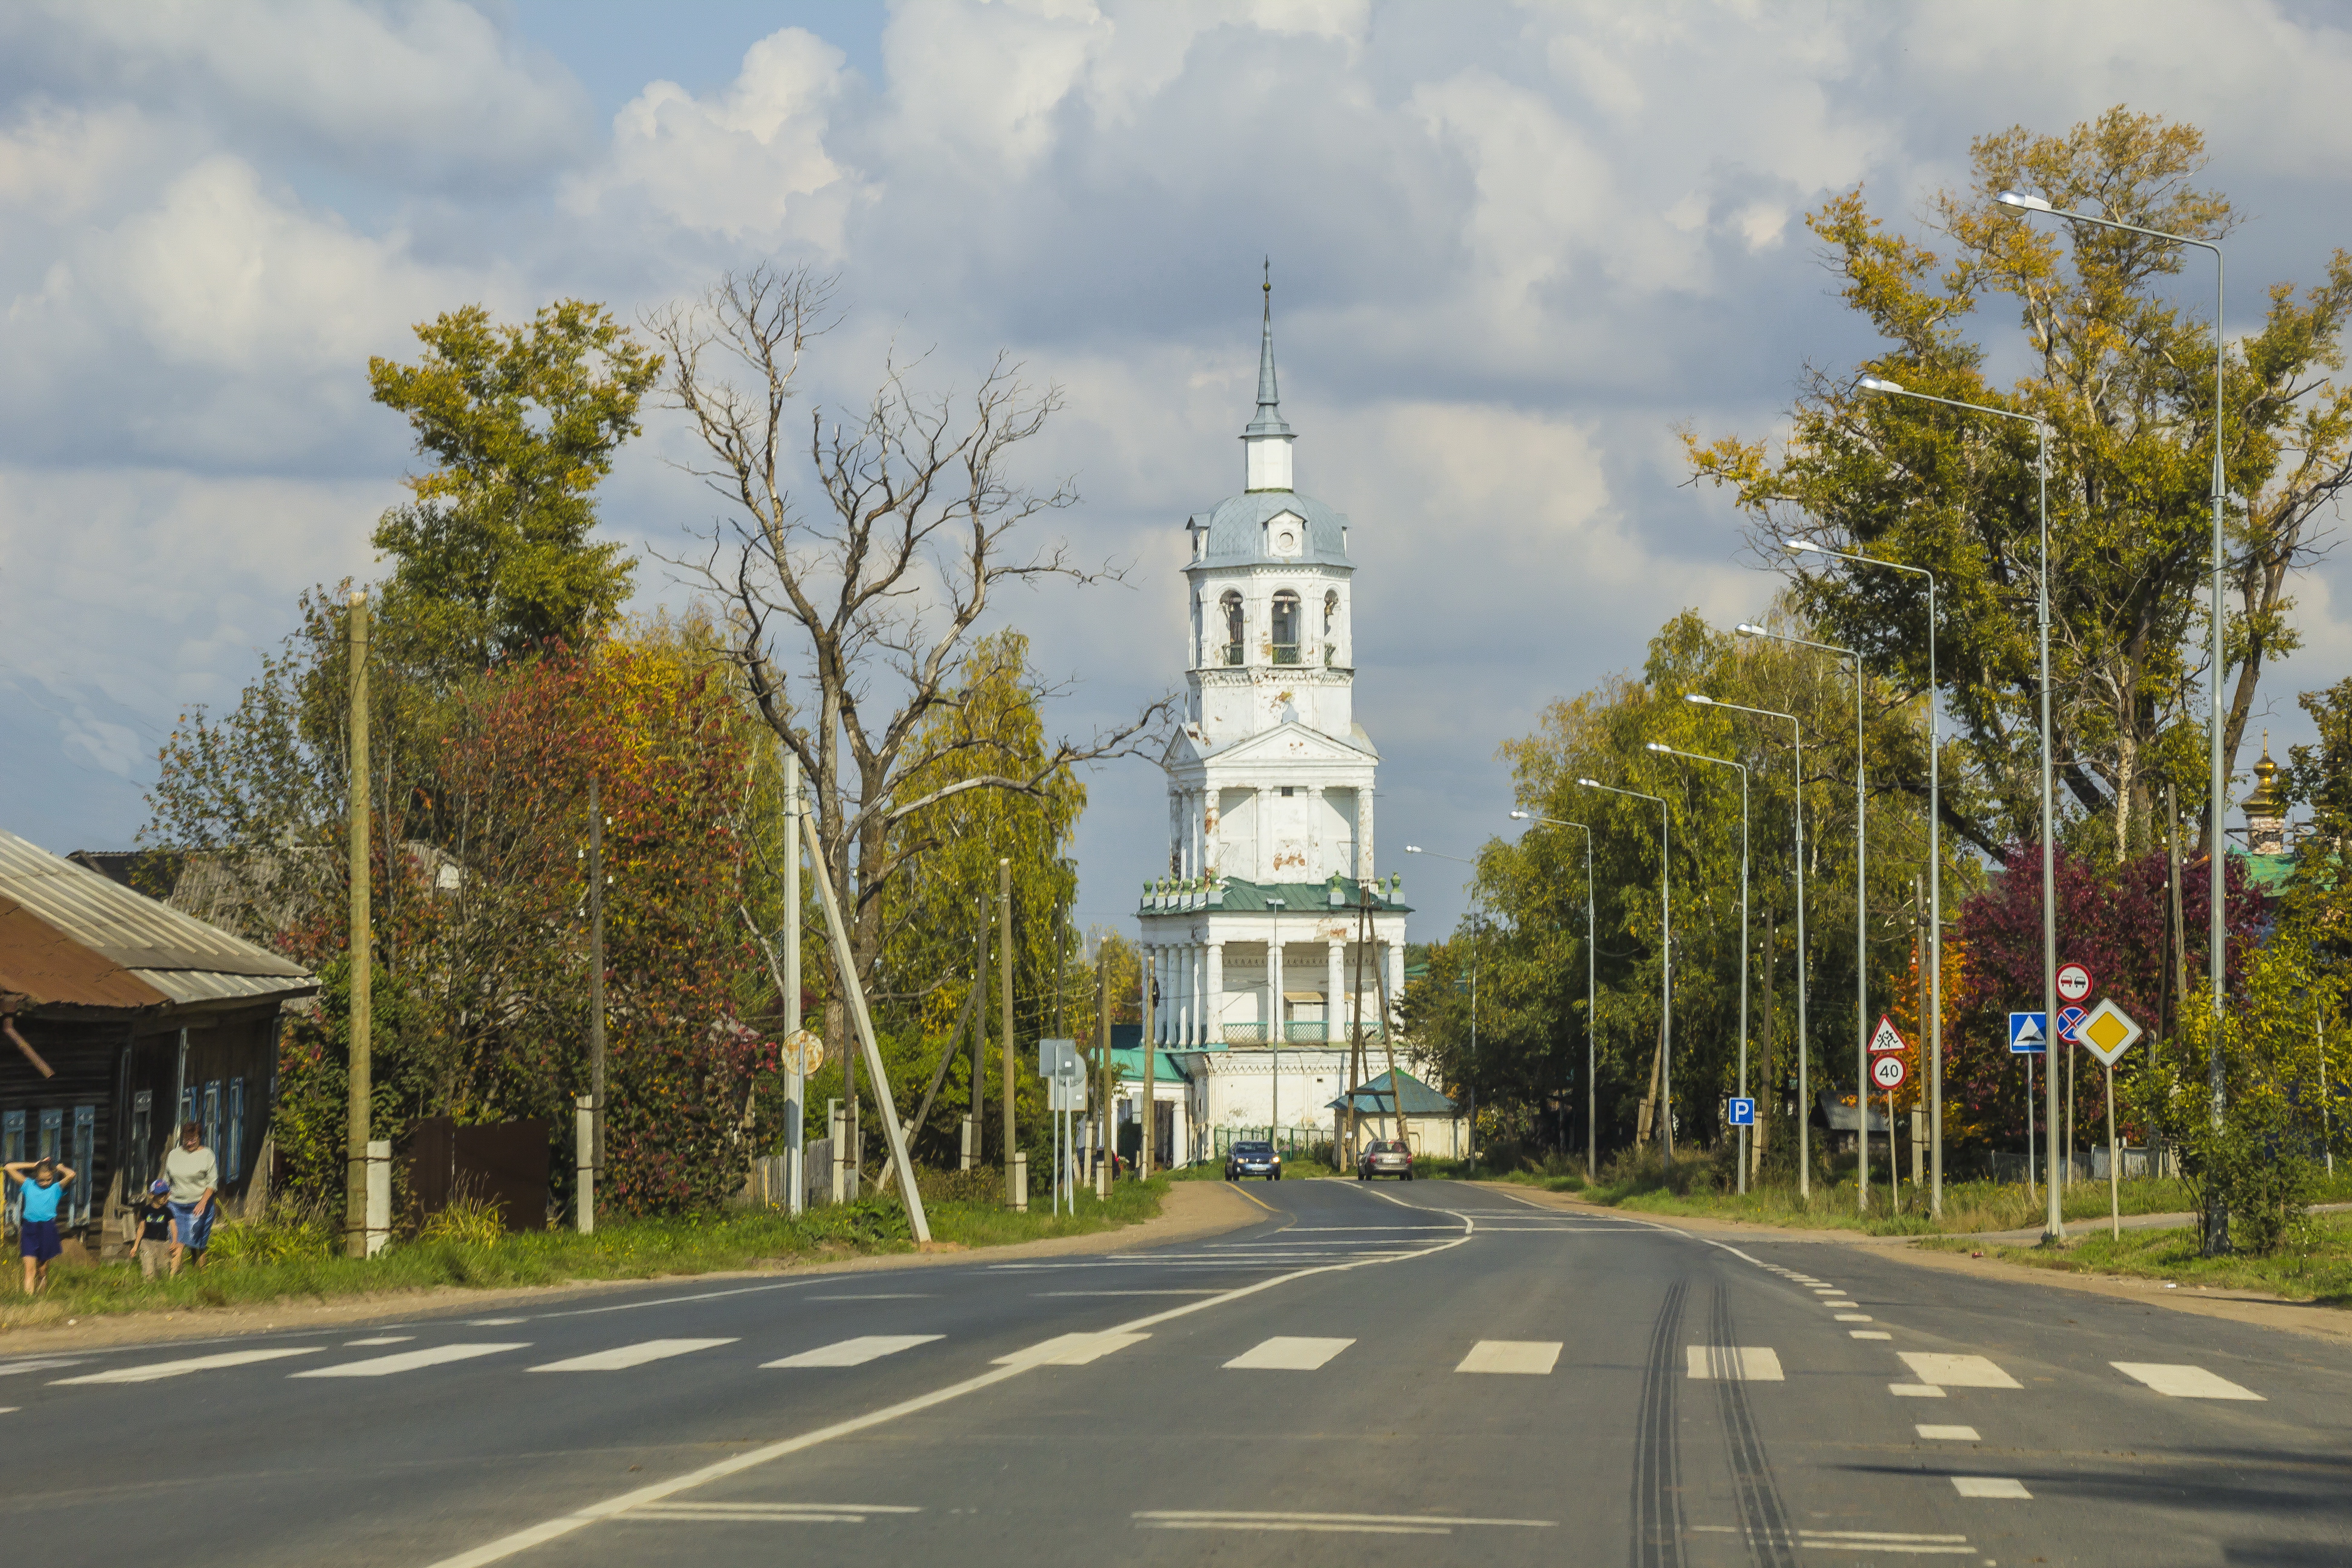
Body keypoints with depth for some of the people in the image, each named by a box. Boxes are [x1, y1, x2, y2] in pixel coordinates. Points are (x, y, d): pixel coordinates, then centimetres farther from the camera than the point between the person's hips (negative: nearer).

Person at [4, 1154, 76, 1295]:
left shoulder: (56, 1188, 4)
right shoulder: (29, 1185, 8)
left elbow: (71, 1174, -12)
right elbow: (10, 1168, 8)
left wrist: (58, 1167, 6)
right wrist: (34, 1165, 9)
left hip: (48, 1229, 0)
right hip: (29, 1228, 0)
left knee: (43, 1267, 11)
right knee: (29, 1266, -9)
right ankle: (29, 1294, -14)